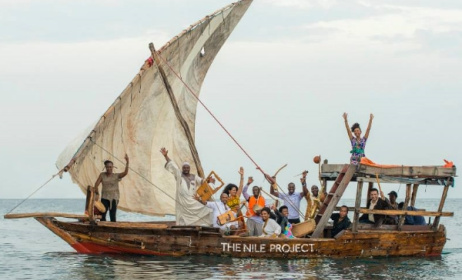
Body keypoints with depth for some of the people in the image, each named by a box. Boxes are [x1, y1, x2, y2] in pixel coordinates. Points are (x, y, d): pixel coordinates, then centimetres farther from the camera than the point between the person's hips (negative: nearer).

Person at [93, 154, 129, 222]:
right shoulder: (102, 175, 4)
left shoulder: (116, 176, -1)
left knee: (113, 216, -4)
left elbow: (125, 173, -16)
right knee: (102, 215, -3)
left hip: (114, 198, -2)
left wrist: (127, 163, -27)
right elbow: (96, 184, 3)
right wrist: (97, 193, -8)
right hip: (104, 197, 2)